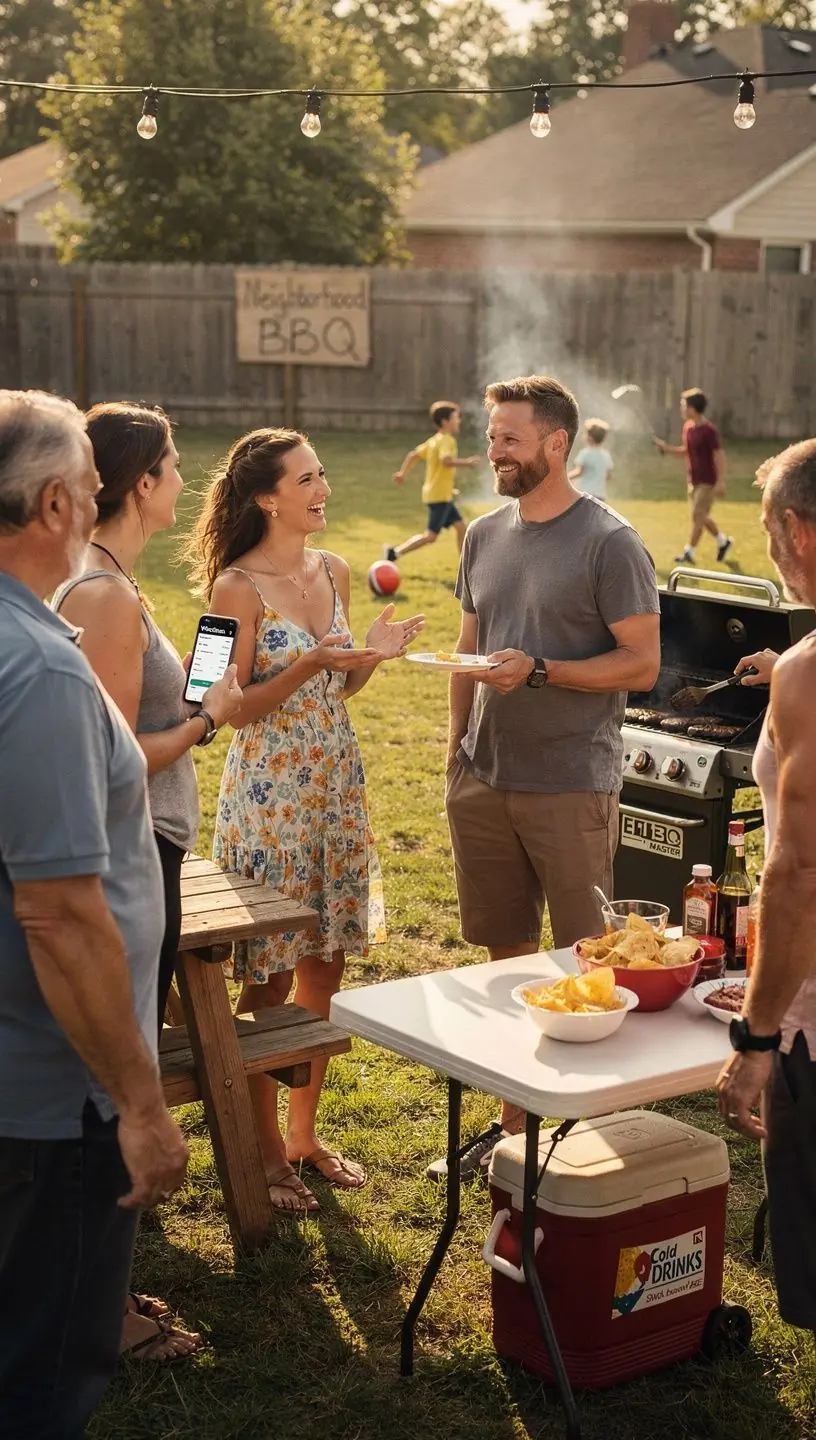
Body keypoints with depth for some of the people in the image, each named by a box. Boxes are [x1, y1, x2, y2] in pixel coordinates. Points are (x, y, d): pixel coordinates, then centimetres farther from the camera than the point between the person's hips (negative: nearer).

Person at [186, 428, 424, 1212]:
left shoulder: (333, 571, 7)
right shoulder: (237, 587, -13)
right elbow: (237, 709, -13)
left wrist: (373, 654, -4)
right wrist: (312, 663, -24)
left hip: (336, 788, 7)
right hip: (269, 796, -6)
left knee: (325, 968, 13)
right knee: (270, 978, 3)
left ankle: (305, 1131, 27)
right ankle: (268, 1149, 17)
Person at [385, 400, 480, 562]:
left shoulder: (433, 440, 13)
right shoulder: (447, 440, -15)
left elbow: (413, 455, 14)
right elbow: (446, 460, -33)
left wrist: (402, 472, 16)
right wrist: (468, 463, -28)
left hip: (444, 496, 10)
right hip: (439, 496, -10)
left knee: (461, 528, 13)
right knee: (430, 536, -9)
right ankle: (395, 552, -8)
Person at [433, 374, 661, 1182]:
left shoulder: (609, 544, -9)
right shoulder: (485, 536, 10)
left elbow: (642, 664, -11)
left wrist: (538, 670, -21)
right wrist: (456, 754, 12)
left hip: (569, 789, -6)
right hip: (484, 781, 6)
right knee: (506, 955, 14)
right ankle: (512, 1121, 26)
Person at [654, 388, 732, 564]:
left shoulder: (709, 431, -20)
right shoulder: (688, 427, 4)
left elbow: (719, 456, -18)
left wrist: (720, 481, -21)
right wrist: (667, 448, 6)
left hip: (707, 481, -8)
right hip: (693, 480, 8)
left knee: (698, 515, -5)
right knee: (702, 515, 15)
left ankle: (689, 552, 1)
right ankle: (723, 541, 33)